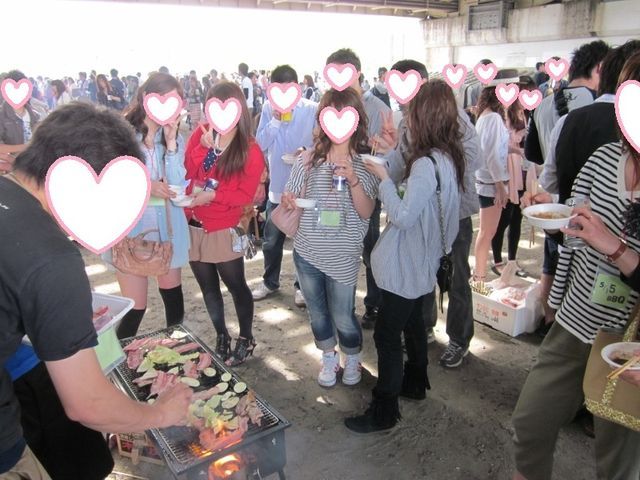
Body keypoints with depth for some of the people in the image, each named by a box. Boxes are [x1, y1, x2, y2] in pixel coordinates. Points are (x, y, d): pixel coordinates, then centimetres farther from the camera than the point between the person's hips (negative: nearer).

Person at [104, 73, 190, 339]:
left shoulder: (174, 136, 5)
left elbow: (178, 186, -6)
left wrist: (171, 143, -12)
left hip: (167, 227, 4)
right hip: (131, 227, -4)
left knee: (172, 294, 16)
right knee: (135, 307, -2)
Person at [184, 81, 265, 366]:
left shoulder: (250, 150, -8)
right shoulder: (199, 135, 1)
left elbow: (245, 195, -10)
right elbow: (184, 173, -7)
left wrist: (213, 195, -22)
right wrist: (203, 147, -18)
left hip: (224, 229, -4)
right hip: (193, 225, 4)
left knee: (236, 286, 8)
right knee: (208, 287, 16)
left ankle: (246, 339, 29)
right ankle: (221, 337, 34)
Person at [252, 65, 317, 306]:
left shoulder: (313, 110, -10)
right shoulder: (269, 108, -1)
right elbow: (260, 144, -5)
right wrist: (275, 121, -17)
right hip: (277, 185, 3)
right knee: (271, 241, 14)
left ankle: (302, 285, 29)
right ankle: (270, 282, 34)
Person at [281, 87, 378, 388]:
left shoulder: (365, 162, -6)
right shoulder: (310, 159, -2)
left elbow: (366, 212, -12)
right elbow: (292, 200, 6)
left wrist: (353, 179, -27)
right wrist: (287, 203, -17)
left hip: (343, 255, -2)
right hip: (306, 251, 3)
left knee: (342, 316, 8)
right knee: (317, 312, 18)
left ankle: (352, 359, 39)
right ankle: (328, 359, 44)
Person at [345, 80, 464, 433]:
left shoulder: (427, 164, -26)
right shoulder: (447, 156, 3)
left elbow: (404, 216, -26)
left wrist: (383, 178, -16)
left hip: (407, 264, -10)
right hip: (420, 261, 10)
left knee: (387, 333, 1)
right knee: (412, 321, 24)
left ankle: (384, 411, 14)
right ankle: (415, 382, 43)